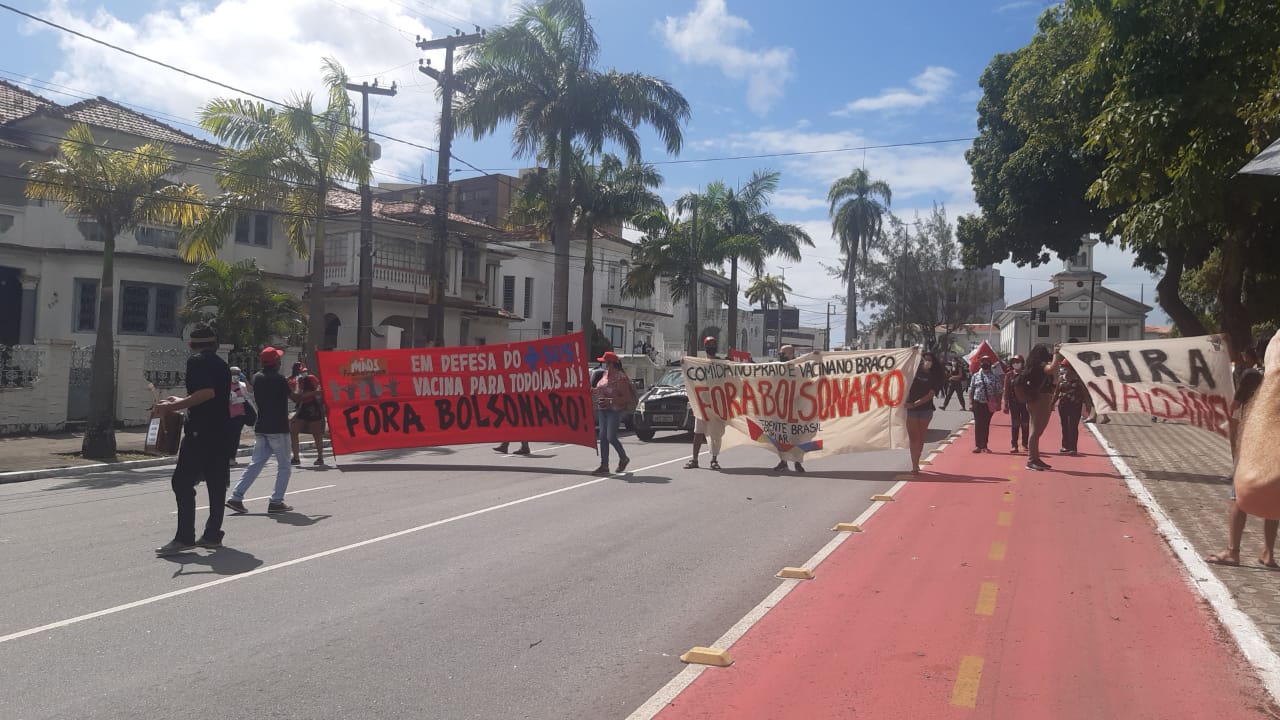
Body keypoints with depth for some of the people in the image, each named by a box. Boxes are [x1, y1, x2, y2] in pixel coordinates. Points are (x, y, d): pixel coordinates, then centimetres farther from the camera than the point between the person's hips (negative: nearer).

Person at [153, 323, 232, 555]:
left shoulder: (196, 361, -7)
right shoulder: (222, 364, 17)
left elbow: (207, 393, -21)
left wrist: (173, 406, -20)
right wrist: (180, 402, 33)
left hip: (200, 431, -8)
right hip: (221, 431, 8)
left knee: (183, 482, -7)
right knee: (216, 482, 9)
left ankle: (185, 537, -12)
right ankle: (213, 535, 13)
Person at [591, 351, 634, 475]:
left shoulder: (620, 378, -14)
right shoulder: (606, 374, 11)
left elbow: (627, 397, -17)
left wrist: (610, 401, -25)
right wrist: (592, 389, 8)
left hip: (615, 410, -8)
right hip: (603, 410, 8)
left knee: (611, 437, -9)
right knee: (603, 437, 5)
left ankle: (623, 458, 17)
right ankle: (604, 466, 9)